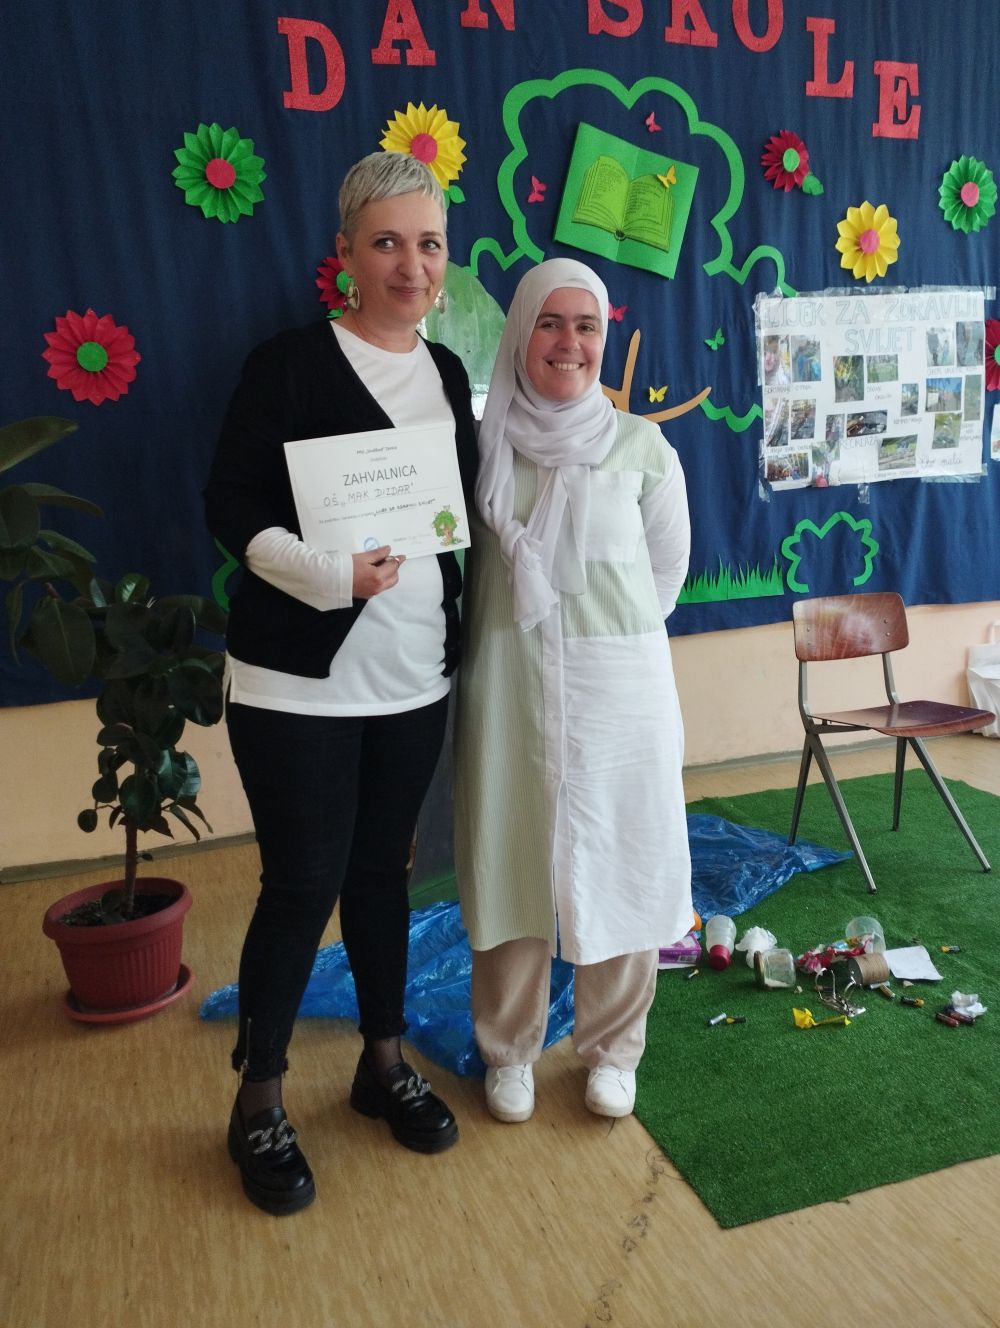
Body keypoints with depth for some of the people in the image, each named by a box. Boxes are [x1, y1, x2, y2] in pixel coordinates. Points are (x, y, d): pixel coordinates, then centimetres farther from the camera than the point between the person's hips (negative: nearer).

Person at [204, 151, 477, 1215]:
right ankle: (258, 1102, 22)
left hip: (412, 675, 5)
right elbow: (229, 506, -10)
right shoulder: (288, 363, -7)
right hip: (298, 678, -5)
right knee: (303, 883, 0)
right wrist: (328, 572, -26)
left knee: (382, 867, 15)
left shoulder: (447, 373, 10)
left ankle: (384, 1063, 33)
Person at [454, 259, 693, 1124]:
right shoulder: (484, 445, 0)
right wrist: (526, 637, 5)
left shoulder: (643, 448, 0)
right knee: (512, 863, 9)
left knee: (619, 867, 8)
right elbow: (466, 568, 9)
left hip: (619, 685, 0)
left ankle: (612, 1050, 30)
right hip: (509, 686, 0)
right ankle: (510, 1051, 30)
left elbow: (667, 570, 9)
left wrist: (608, 632, 10)